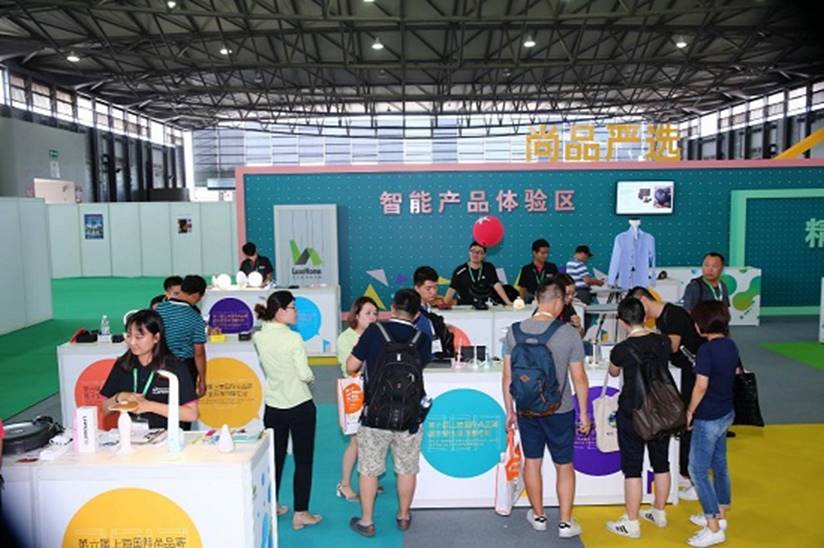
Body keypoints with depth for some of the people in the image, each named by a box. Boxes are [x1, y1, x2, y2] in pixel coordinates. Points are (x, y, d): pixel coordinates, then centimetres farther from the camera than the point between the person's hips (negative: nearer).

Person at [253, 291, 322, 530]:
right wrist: (309, 377, 4)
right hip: (300, 407, -5)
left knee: (275, 458, 19)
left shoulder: (259, 337, -2)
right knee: (303, 461, 7)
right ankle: (300, 514, 14)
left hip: (273, 407, 6)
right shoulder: (293, 338, -19)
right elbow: (305, 374, -16)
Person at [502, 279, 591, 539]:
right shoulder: (569, 333, -15)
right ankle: (565, 523, 21)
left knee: (532, 462, 17)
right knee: (565, 466, 13)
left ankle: (538, 516, 31)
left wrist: (509, 410, 9)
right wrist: (584, 414, 3)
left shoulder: (515, 331, -8)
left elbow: (507, 376, -3)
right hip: (560, 411, -2)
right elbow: (579, 378, -9)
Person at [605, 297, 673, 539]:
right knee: (661, 463, 19)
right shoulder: (663, 342, -6)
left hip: (633, 415, -5)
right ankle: (659, 513, 35)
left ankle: (632, 523, 14)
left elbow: (613, 372, 5)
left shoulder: (621, 349, -17)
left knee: (632, 468, 5)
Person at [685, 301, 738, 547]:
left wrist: (690, 411, -10)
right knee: (719, 464, 20)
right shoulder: (731, 345, 2)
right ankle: (719, 516, 33)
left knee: (698, 470, 0)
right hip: (726, 413, 9)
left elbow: (701, 386, -23)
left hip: (708, 418, -9)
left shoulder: (706, 349, -23)